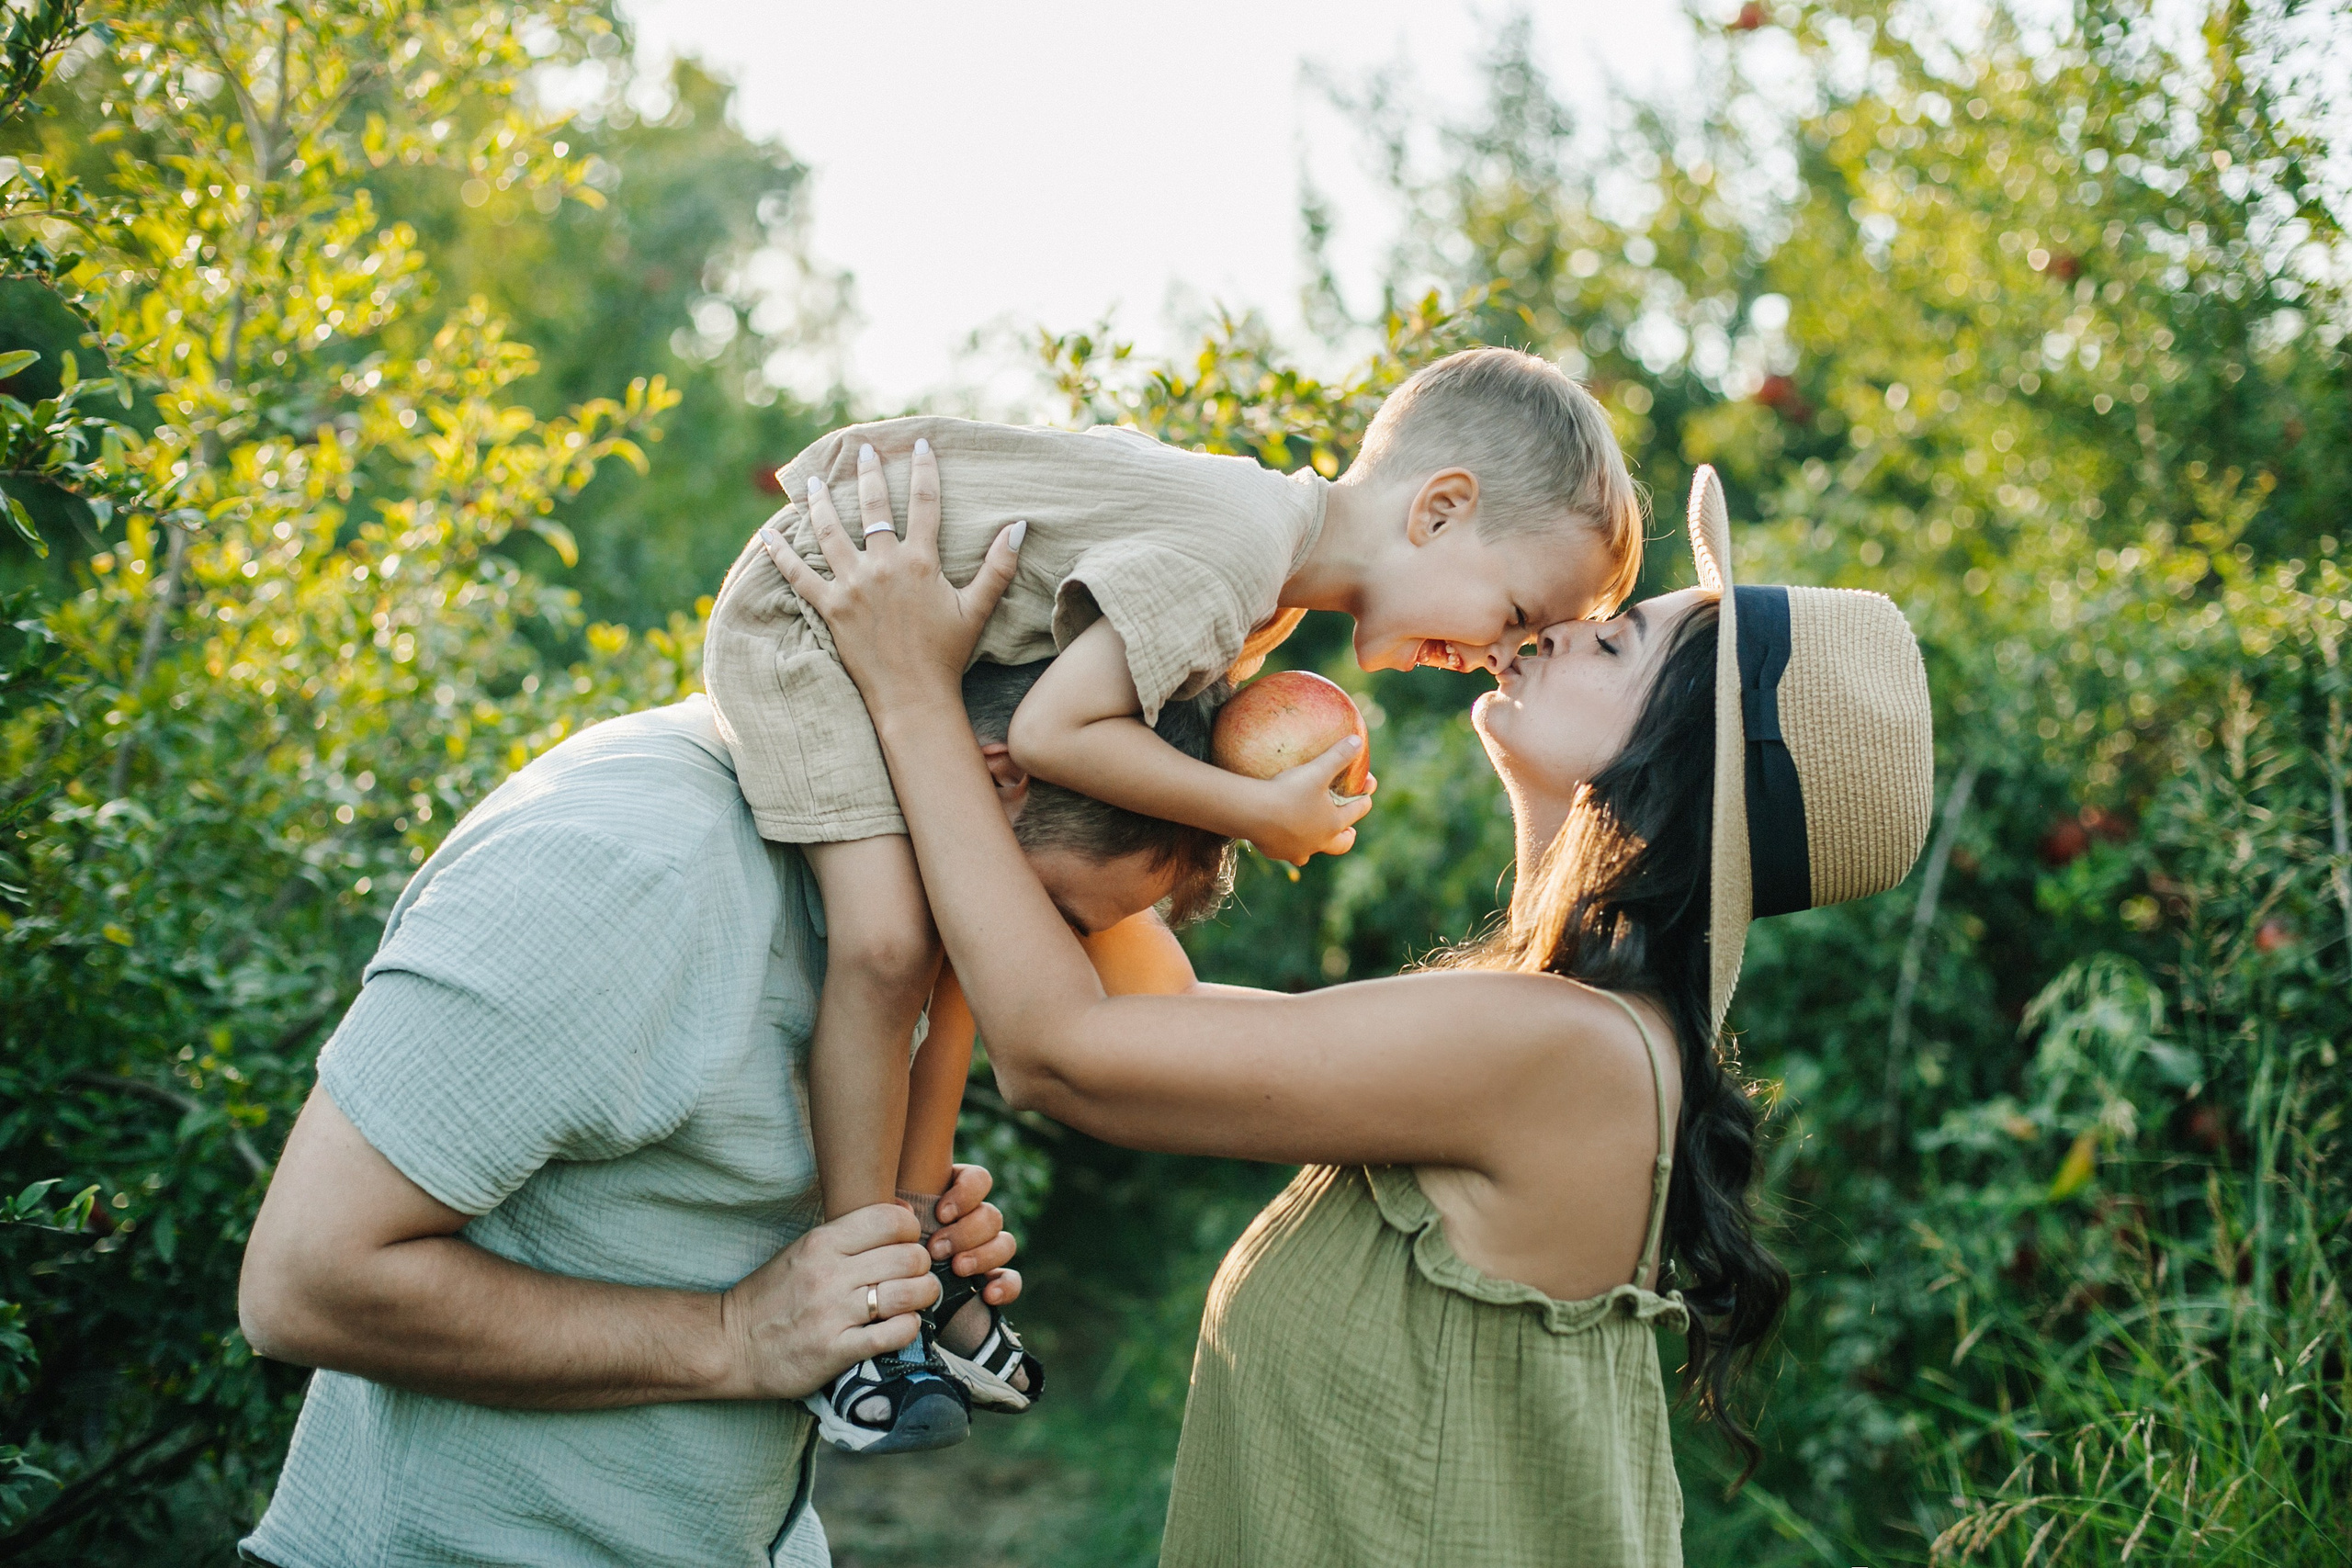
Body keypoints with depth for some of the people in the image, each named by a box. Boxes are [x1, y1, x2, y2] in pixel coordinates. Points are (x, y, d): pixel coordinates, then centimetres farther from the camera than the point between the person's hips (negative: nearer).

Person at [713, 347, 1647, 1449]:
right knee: (886, 941, -21)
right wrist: (1257, 813, -24)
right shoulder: (1227, 557, -32)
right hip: (805, 613, -10)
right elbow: (1052, 733, -32)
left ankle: (917, 1218, 26)